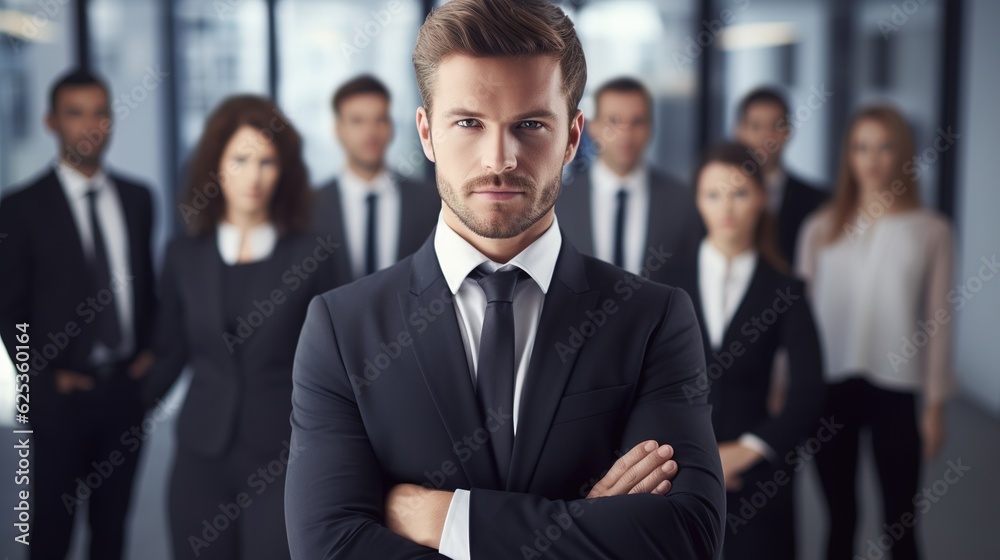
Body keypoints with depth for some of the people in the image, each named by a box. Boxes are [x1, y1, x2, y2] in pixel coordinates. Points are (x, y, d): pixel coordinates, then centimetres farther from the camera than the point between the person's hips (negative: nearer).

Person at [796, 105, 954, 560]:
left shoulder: (931, 230, -1)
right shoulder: (821, 229, 4)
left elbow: (938, 319, 1)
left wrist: (935, 402, 1)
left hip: (896, 388, -2)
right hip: (829, 385, 2)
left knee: (900, 523, 4)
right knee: (839, 518, 11)